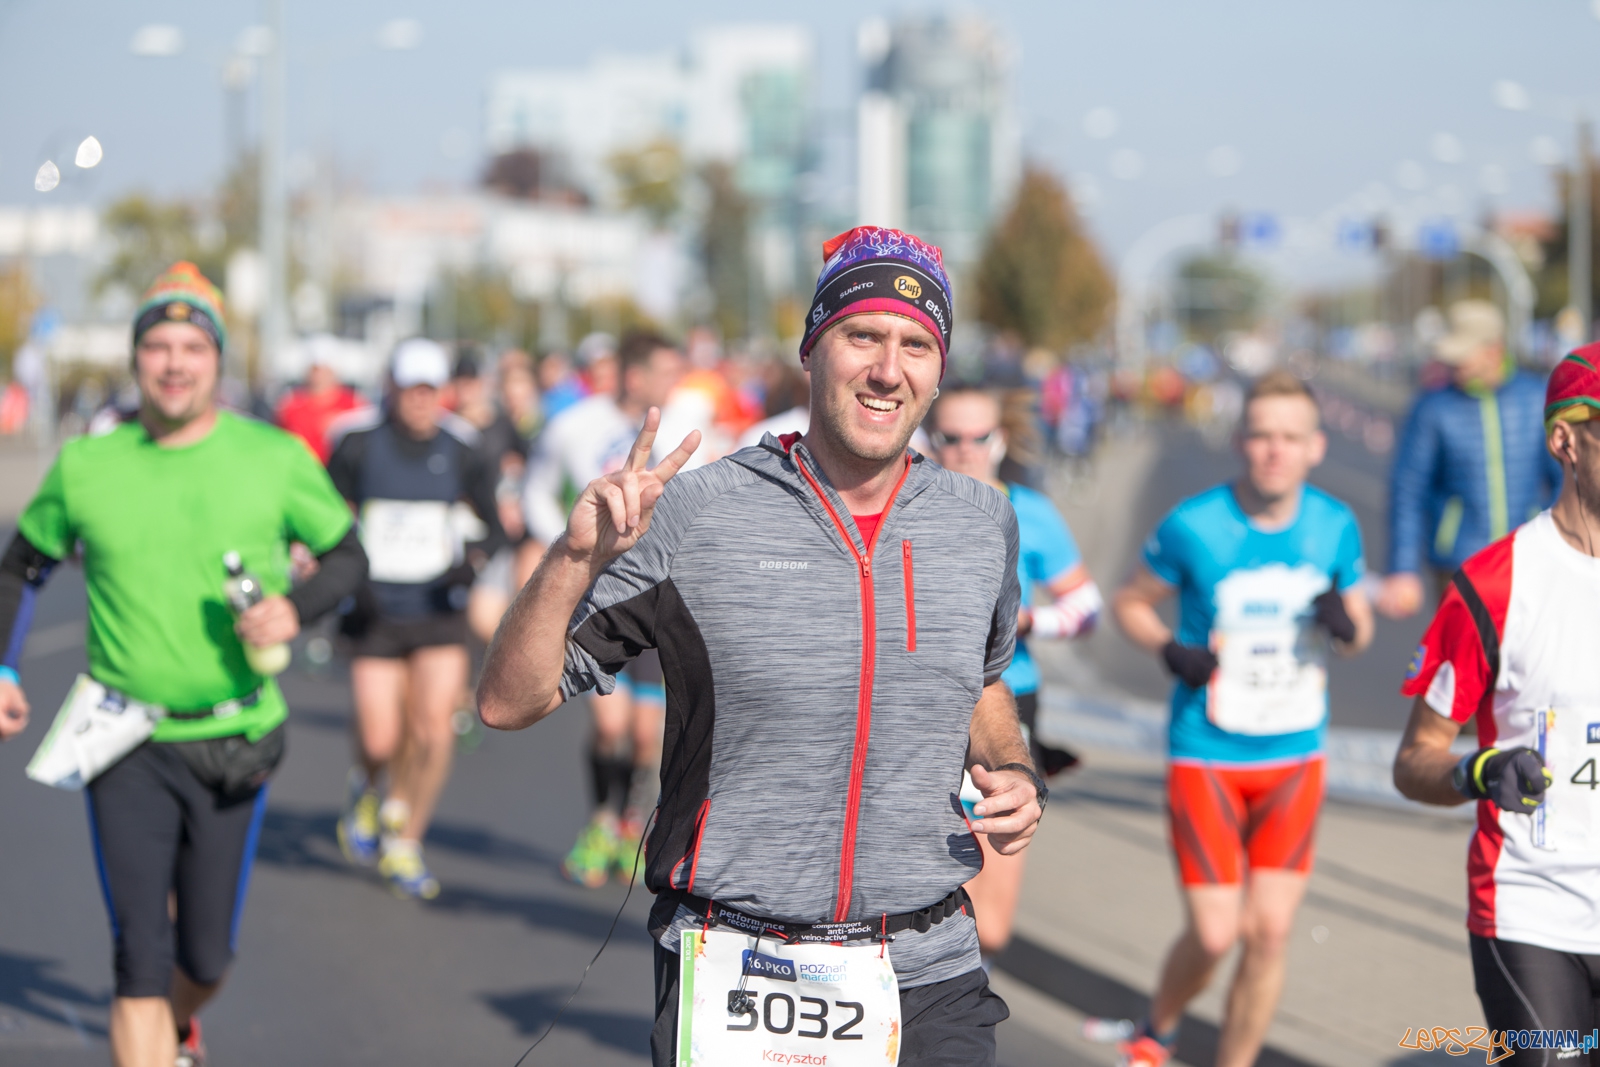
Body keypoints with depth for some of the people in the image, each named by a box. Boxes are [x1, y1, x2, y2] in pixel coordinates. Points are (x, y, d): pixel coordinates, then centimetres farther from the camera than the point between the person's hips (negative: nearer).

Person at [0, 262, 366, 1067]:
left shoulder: (276, 458, -3)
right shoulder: (85, 466, 0)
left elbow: (347, 555, 7)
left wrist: (295, 607, -13)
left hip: (232, 742, 1)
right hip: (125, 739, -1)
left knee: (206, 953, 13)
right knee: (140, 953, -10)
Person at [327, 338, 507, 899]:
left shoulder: (461, 450, -1)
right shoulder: (358, 446, -5)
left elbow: (493, 524, 8)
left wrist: (475, 555, -13)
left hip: (439, 611, 1)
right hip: (376, 614, -1)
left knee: (434, 732, -10)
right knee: (380, 742, -5)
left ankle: (404, 847, 10)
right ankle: (366, 789, 34)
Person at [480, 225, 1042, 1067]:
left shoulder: (984, 524, 6)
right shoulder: (691, 516, -7)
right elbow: (509, 702, -6)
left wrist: (1014, 774, 5)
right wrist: (575, 556, -20)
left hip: (929, 978, 3)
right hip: (731, 980, -3)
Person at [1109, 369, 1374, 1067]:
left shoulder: (1336, 528, -2)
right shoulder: (1192, 527, -12)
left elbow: (1359, 634, 11)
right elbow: (1129, 602, 2)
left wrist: (1347, 623, -14)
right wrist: (1170, 651, -18)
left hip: (1295, 758, 3)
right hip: (1206, 755, -3)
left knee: (1269, 931, -2)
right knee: (1214, 934, -5)